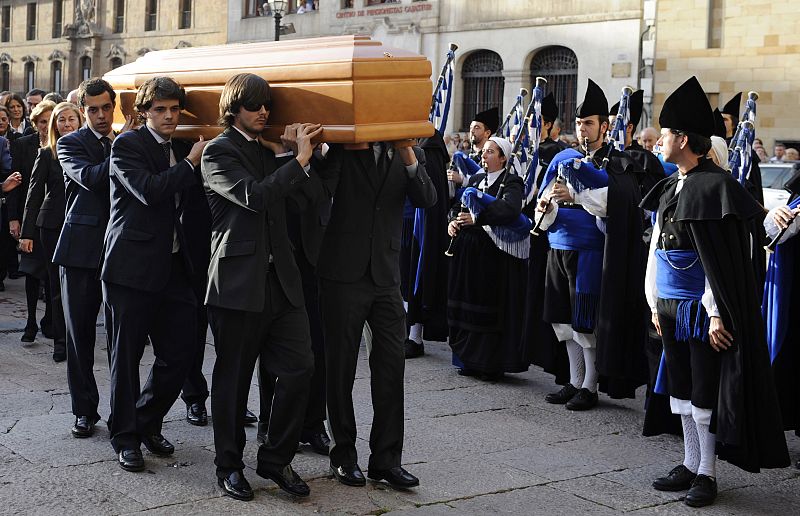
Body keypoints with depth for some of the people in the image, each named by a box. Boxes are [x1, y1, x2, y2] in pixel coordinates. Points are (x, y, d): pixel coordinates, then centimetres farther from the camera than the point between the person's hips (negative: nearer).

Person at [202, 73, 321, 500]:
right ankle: (229, 465, 19)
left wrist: (294, 151, 3)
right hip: (239, 281, -6)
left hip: (279, 278, 6)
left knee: (299, 367, 0)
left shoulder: (268, 151, 17)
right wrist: (299, 158, -15)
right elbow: (254, 196, -19)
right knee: (233, 377, 5)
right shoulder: (219, 152, -4)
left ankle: (276, 458, 15)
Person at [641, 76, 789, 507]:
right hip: (670, 306, 8)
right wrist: (656, 304, 13)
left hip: (701, 307, -8)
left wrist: (716, 313, -19)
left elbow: (720, 258, -17)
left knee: (705, 391, 1)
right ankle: (690, 464, 24)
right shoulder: (670, 188, 11)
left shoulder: (715, 186, -13)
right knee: (681, 387, 13)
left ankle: (706, 473, 11)